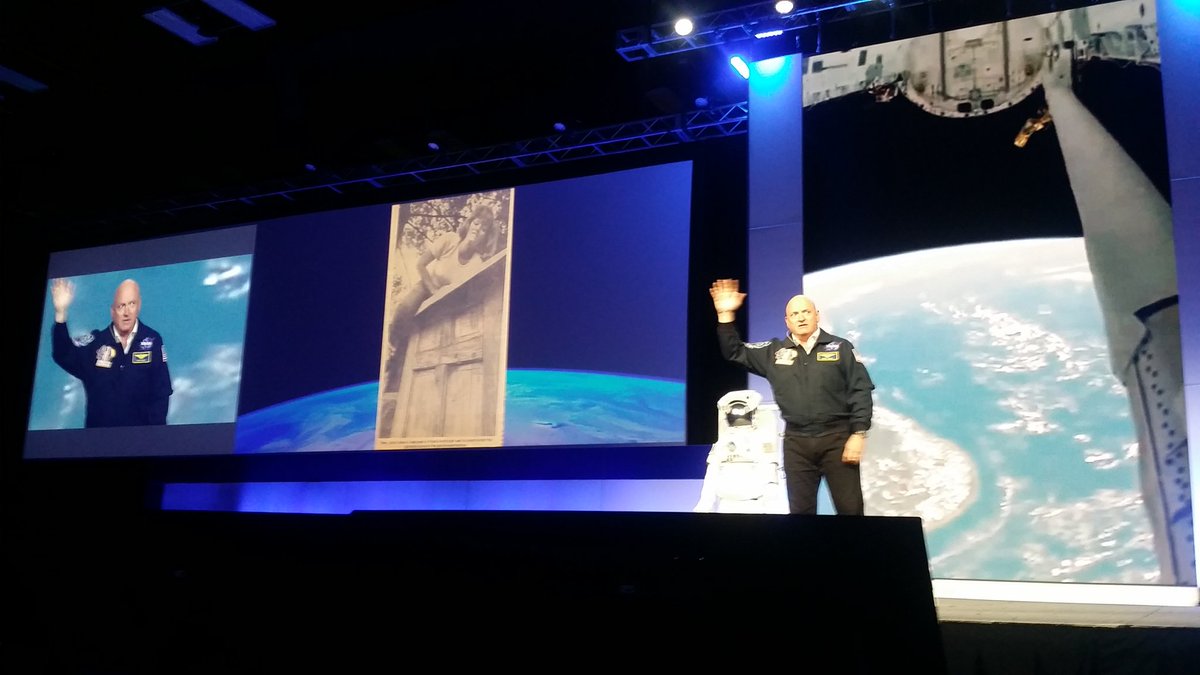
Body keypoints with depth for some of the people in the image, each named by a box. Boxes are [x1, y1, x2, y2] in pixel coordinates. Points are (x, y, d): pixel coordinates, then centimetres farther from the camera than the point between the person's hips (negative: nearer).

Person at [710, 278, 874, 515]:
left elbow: (860, 391, -1)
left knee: (850, 509, -1)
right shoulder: (774, 352, 9)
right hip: (796, 442, 3)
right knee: (800, 511, 8)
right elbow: (734, 352, 11)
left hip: (837, 437, -2)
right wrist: (726, 315, -1)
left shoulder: (841, 347, 2)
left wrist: (858, 434, -10)